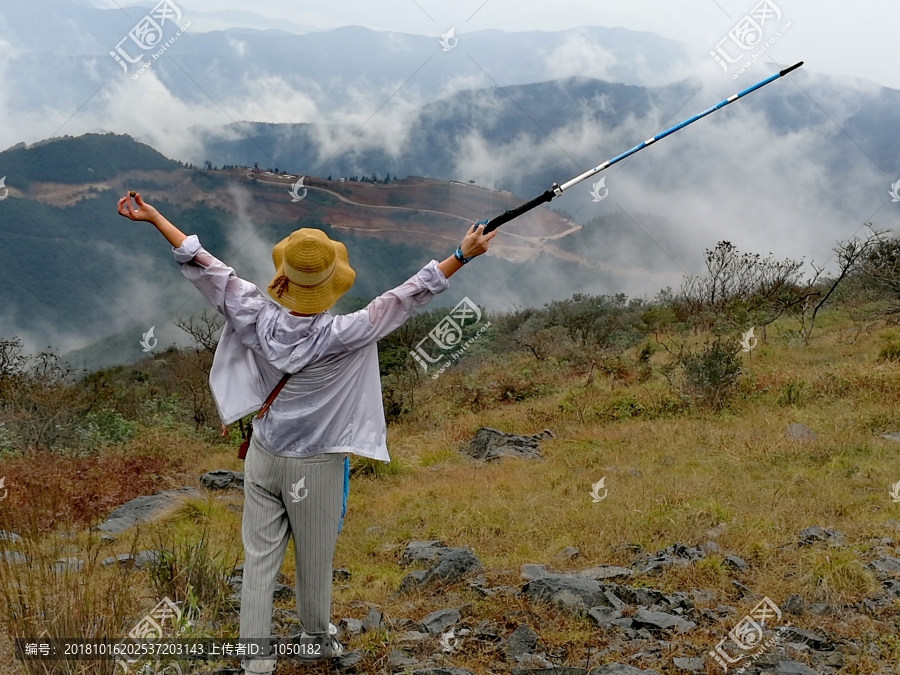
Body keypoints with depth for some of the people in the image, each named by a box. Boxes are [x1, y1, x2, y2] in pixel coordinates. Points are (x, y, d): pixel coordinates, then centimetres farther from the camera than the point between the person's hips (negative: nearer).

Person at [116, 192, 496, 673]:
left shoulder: (257, 317, -17)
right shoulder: (341, 336, -25)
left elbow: (205, 267, -9)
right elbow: (406, 299, -20)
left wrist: (154, 217, 0)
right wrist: (463, 255, -13)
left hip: (263, 457, 3)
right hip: (315, 467, -3)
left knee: (259, 559, 10)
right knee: (315, 560, 18)